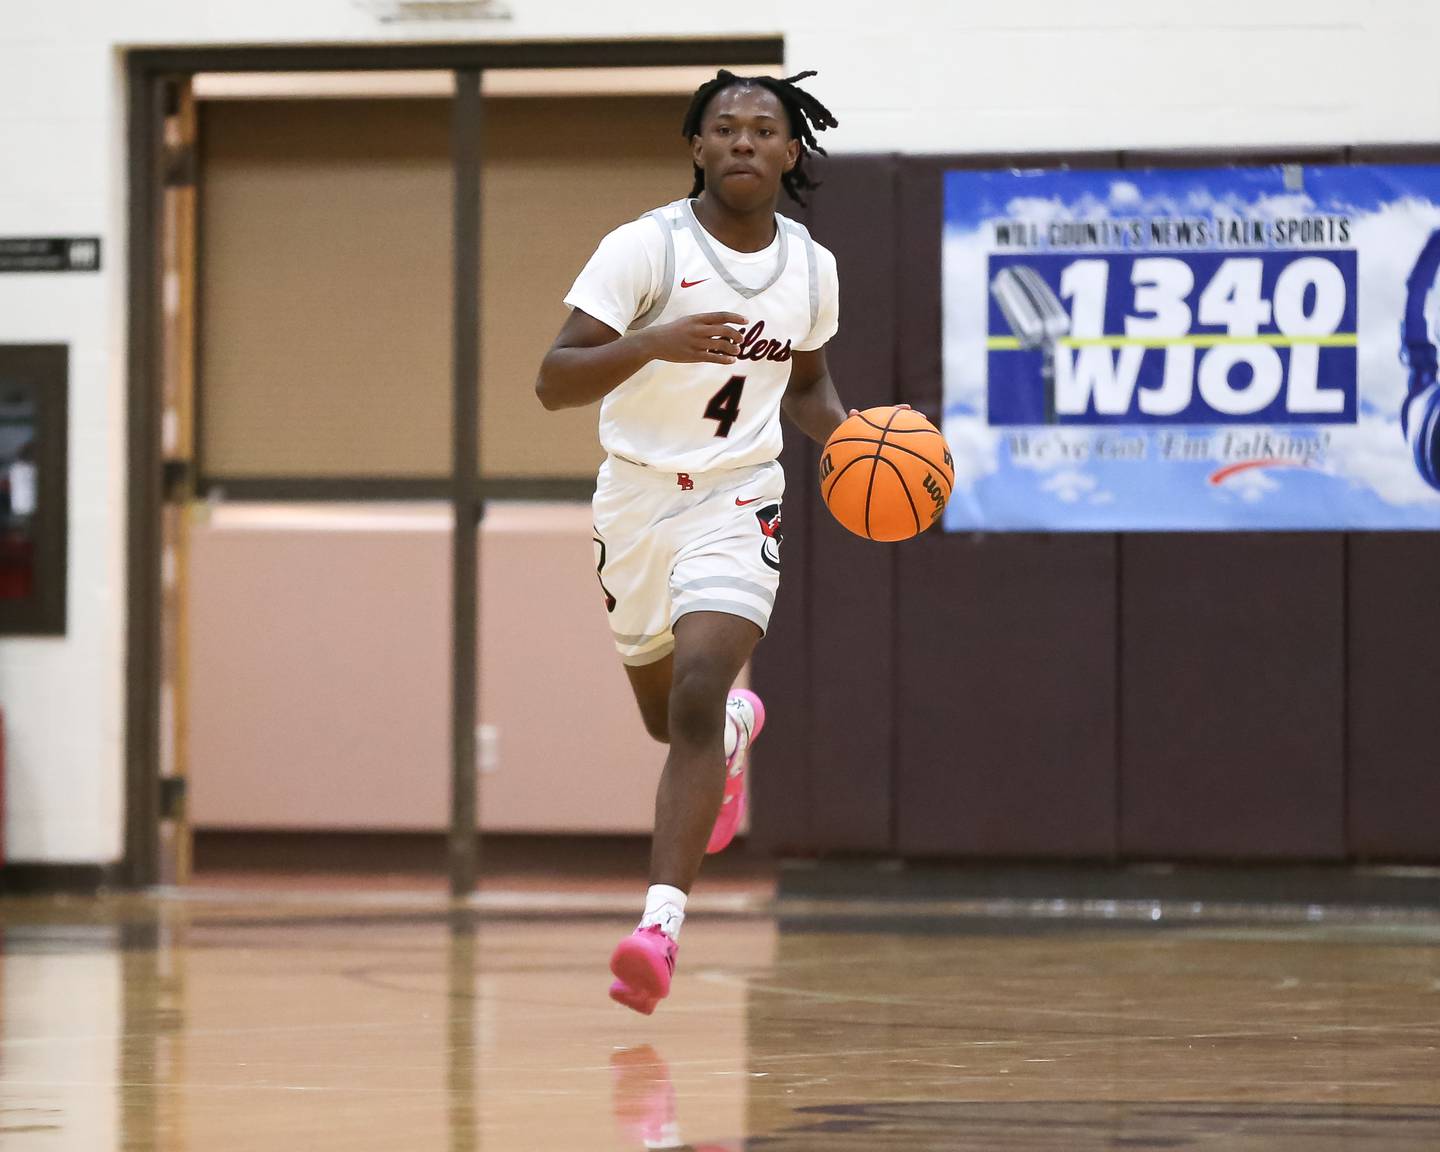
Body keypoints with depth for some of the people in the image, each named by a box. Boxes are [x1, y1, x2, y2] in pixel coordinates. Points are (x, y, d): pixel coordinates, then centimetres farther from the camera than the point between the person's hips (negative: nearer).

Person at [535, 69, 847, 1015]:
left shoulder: (812, 269, 1)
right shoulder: (646, 247, -13)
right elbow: (554, 381, -20)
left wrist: (846, 439, -1)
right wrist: (656, 343, -36)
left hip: (737, 503, 0)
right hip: (637, 499, 0)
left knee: (695, 702, -22)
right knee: (667, 713, 20)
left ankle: (660, 926, -27)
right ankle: (739, 724, 58)